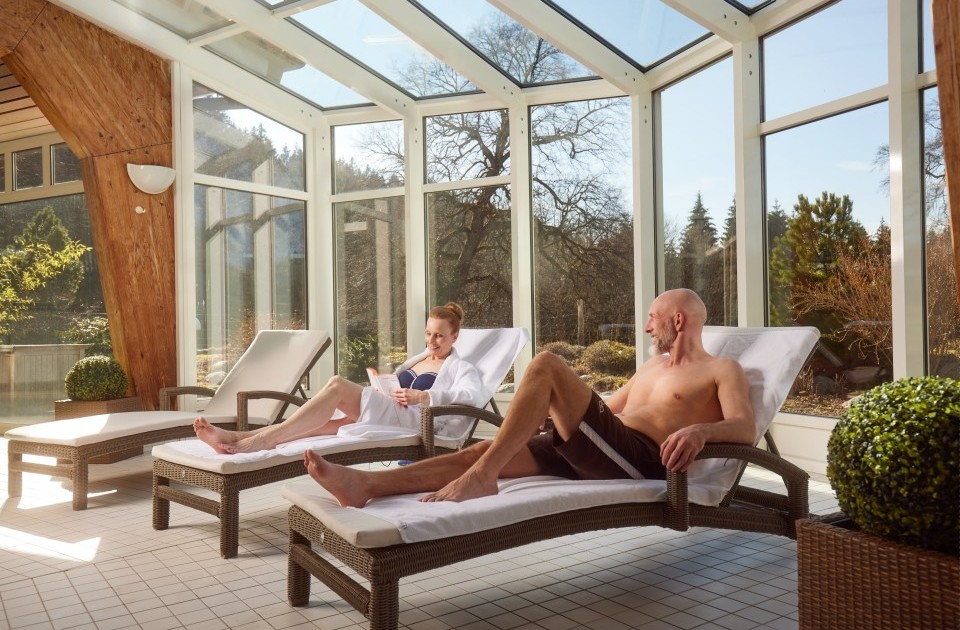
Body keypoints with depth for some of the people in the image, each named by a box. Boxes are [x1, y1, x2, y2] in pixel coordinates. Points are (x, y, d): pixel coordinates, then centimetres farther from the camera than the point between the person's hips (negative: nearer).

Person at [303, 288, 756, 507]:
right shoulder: (652, 367, 32)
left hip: (641, 459, -8)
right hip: (598, 452, 8)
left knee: (546, 365, -23)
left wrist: (701, 430, -29)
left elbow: (746, 429, -8)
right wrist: (560, 410, 28)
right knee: (485, 448, -13)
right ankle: (365, 484, -22)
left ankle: (480, 477, -24)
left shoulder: (723, 371, 9)